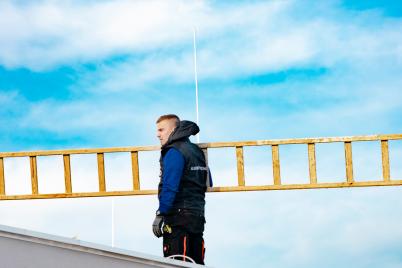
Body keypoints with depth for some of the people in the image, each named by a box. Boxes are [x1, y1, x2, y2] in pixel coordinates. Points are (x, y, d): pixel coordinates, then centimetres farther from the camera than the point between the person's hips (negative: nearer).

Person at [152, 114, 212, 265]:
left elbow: (170, 187, -18)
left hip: (178, 218, -9)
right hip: (198, 216, 9)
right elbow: (208, 184, 23)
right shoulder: (197, 151, 16)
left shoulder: (174, 152, -10)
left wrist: (160, 214, -18)